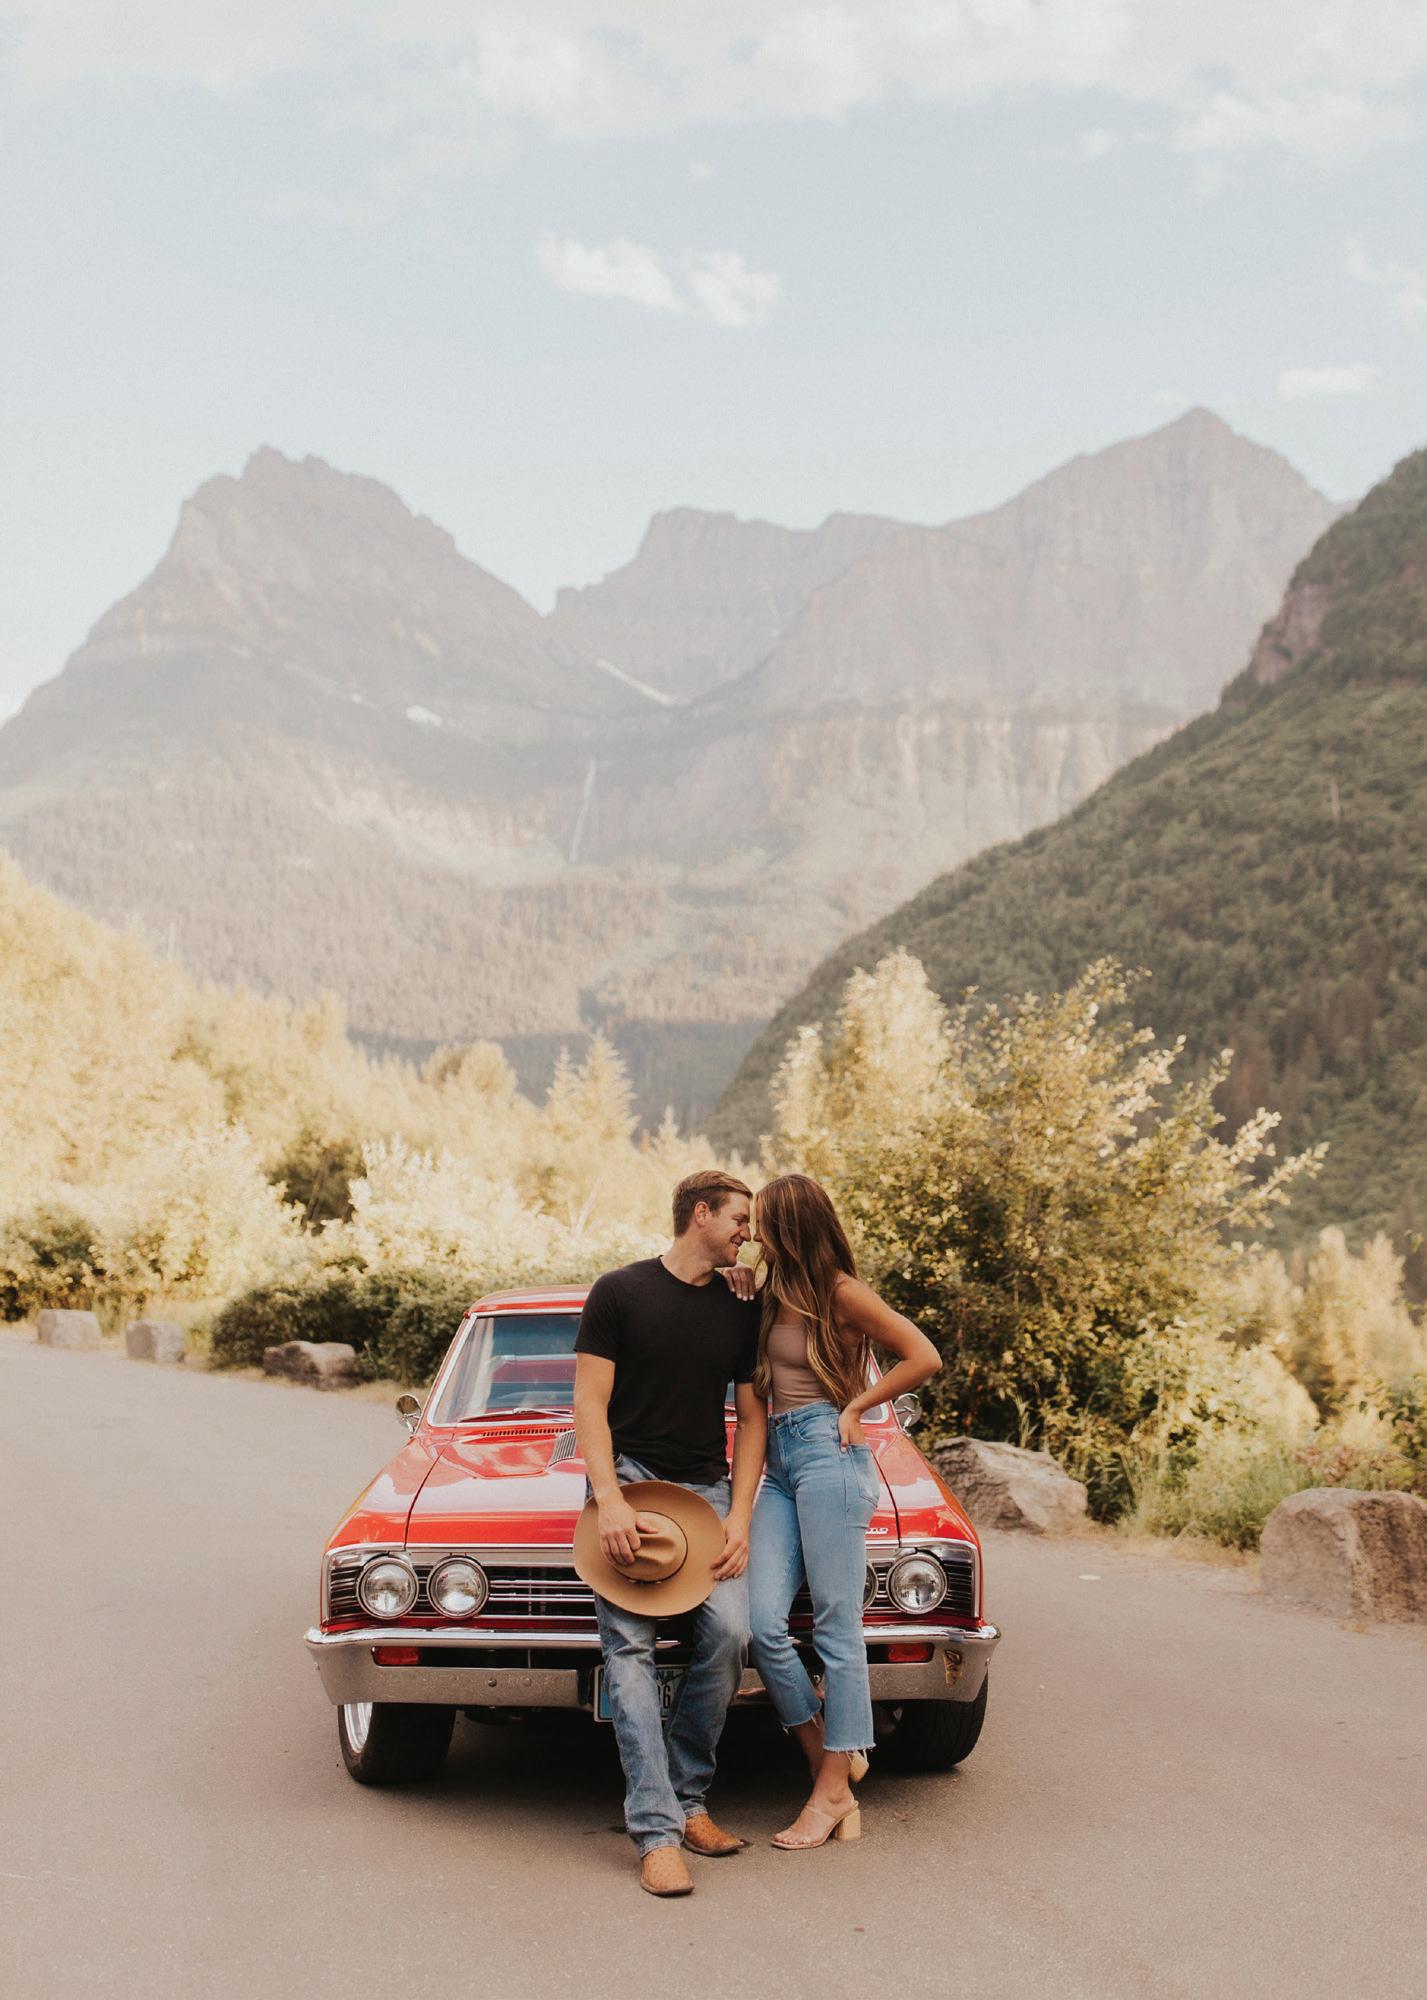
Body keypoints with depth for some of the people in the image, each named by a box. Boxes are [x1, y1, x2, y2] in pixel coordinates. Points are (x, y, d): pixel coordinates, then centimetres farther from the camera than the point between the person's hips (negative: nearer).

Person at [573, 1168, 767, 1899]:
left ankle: (687, 1799, 1)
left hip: (706, 1488, 3)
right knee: (629, 1642, -16)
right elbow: (590, 1405, -2)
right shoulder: (619, 1293, 1)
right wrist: (610, 1501, -14)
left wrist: (739, 1517, 0)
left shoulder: (741, 1314, 13)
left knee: (729, 1630, -16)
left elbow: (752, 1419, 13)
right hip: (628, 1476, -3)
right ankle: (657, 1831, -19)